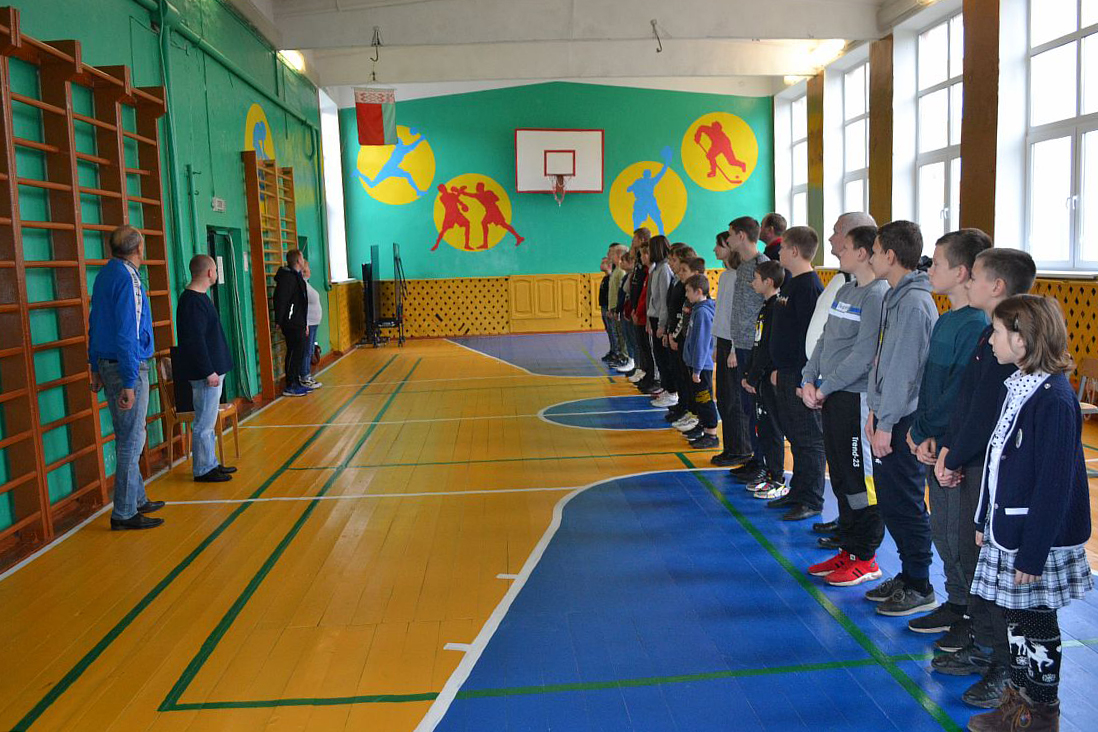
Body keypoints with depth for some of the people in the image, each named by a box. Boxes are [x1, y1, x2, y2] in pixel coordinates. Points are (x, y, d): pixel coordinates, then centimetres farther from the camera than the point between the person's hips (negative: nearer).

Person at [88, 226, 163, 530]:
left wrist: (96, 368, 21)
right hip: (127, 367, -10)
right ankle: (124, 514, 3)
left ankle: (137, 499, 28)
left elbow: (95, 324, 16)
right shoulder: (128, 278, -16)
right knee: (131, 441, -3)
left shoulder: (104, 274, 12)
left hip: (107, 364, 10)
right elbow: (127, 333, -20)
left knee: (126, 439, 17)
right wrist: (129, 383, -20)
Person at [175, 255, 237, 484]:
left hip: (211, 369, 11)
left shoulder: (198, 297, 14)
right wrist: (209, 372, -21)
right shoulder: (192, 302, -18)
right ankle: (202, 470, 6)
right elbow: (195, 340, -22)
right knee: (204, 423, -2)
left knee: (207, 421, 16)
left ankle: (210, 464, 25)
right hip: (204, 373, -11)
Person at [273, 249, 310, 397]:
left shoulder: (296, 276, 17)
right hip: (291, 324, -10)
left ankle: (296, 383, 21)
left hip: (298, 323, 10)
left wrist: (304, 323, 22)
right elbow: (280, 300, -21)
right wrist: (279, 321, -21)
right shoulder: (288, 277, -15)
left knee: (298, 353, 13)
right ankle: (289, 387, -2)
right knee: (293, 353, -7)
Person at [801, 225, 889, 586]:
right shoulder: (845, 291, 14)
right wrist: (809, 379, 2)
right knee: (840, 476, 15)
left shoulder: (878, 295, -14)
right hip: (832, 397, 9)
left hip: (857, 397, -9)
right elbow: (825, 340, 14)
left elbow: (864, 355, -19)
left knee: (860, 480, 0)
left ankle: (866, 558, 11)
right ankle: (849, 547, 26)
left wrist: (825, 388, -14)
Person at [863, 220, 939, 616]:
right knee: (890, 502, 16)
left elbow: (904, 371, -20)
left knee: (906, 505, 0)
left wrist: (887, 424, -18)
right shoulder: (898, 297, 14)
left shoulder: (914, 302, -17)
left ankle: (920, 588, 11)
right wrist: (875, 412, 17)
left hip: (902, 422, -10)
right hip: (890, 417, 10)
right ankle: (907, 575, 28)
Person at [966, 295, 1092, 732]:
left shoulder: (1054, 399, -21)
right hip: (1007, 533, 8)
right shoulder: (1018, 386, 6)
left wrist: (1033, 554, -18)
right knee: (1016, 620, 18)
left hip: (1036, 541, -8)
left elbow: (1055, 484, -21)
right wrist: (985, 521, 17)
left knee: (1035, 628, 7)